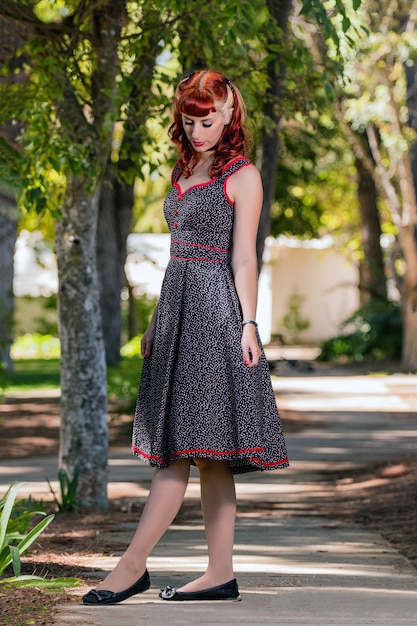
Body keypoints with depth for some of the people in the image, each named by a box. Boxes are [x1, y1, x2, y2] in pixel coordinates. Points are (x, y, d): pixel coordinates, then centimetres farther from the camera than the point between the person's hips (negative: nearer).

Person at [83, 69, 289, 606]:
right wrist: (156, 322, 20)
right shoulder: (185, 172, 19)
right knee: (206, 455, 5)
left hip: (215, 310, -8)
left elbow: (243, 257, -7)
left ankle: (133, 566, -11)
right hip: (178, 306, 8)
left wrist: (248, 325, -13)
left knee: (184, 444, -9)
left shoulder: (242, 176, -2)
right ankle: (220, 575, 6)